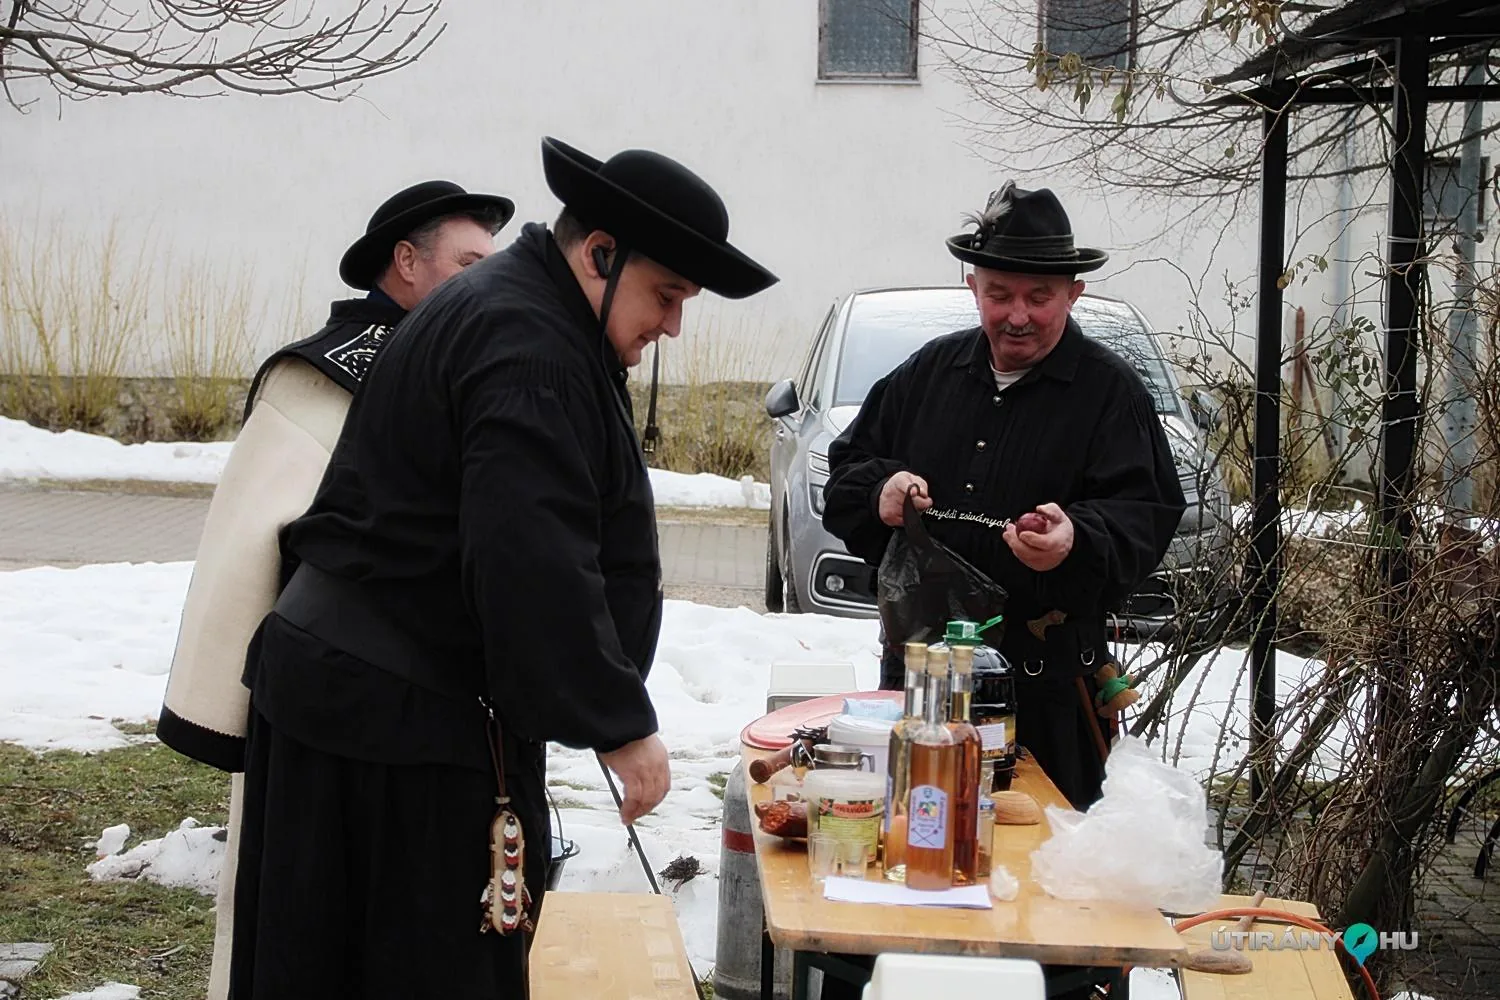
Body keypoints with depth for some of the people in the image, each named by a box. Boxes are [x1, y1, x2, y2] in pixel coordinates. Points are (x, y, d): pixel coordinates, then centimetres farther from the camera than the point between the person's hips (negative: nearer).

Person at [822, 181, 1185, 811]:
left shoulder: (1111, 391, 0)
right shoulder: (930, 371, 13)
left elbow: (1146, 517, -10)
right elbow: (844, 473, 16)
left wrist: (1077, 540, -31)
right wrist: (879, 492, -8)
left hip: (1046, 686, -4)